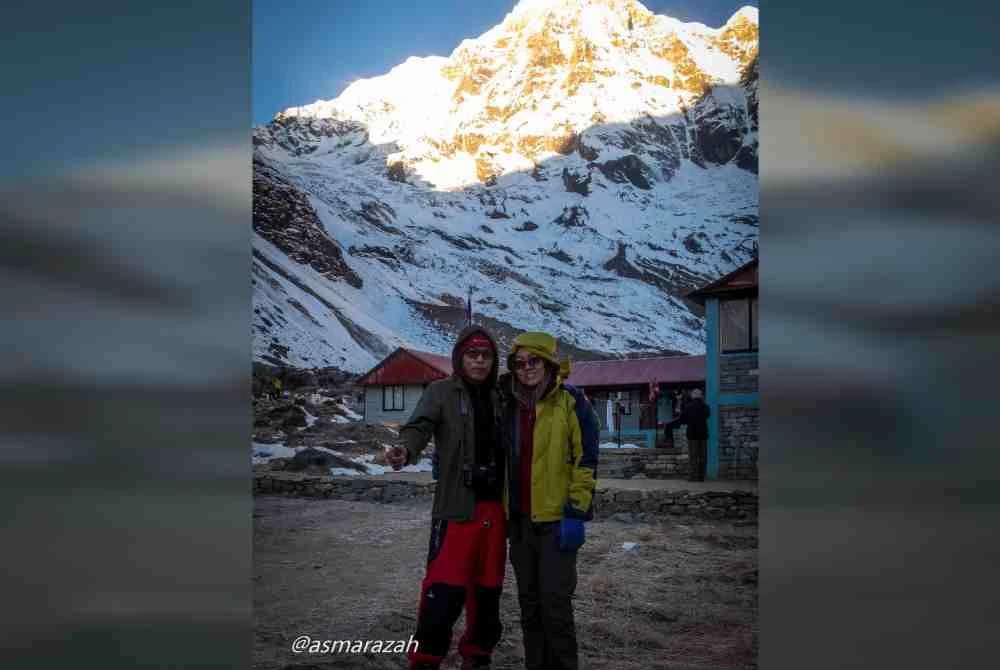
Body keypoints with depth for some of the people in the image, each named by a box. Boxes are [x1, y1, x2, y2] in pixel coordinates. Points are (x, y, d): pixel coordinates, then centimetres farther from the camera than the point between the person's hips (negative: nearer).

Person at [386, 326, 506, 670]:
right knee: (445, 589, -12)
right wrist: (406, 450, -41)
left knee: (487, 588, 13)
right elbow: (420, 425, -19)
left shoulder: (498, 398, 11)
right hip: (457, 505, -4)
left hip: (495, 506, 5)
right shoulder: (441, 392, -1)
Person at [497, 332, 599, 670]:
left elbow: (586, 460, -10)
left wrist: (576, 512, -14)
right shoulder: (508, 404, 9)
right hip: (520, 518, 6)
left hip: (557, 517, -6)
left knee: (555, 601, -3)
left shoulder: (570, 402, -8)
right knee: (529, 601, 13)